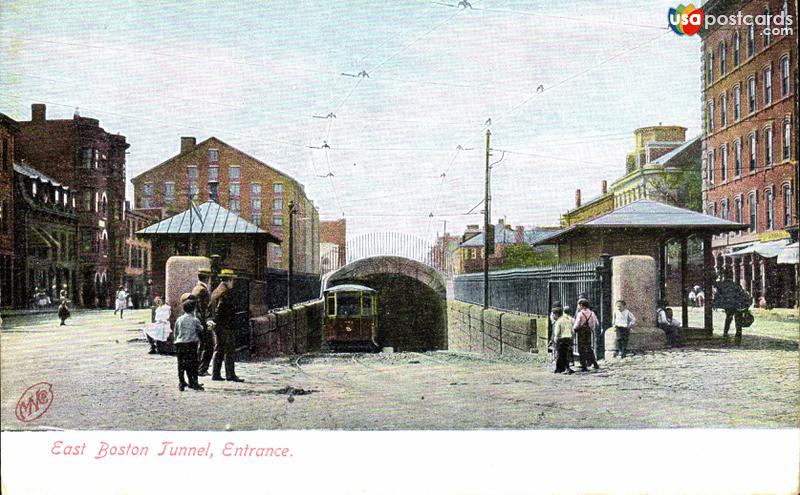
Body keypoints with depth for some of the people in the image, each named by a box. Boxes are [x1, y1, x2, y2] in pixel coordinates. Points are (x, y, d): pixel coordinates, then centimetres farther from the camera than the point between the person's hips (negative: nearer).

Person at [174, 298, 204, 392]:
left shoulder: (179, 319, 7)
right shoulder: (195, 320, -1)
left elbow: (175, 333, 12)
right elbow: (201, 329, 14)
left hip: (179, 344, 3)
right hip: (191, 343, -3)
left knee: (181, 364, 5)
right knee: (193, 364, 3)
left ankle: (181, 383, 4)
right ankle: (194, 383, 4)